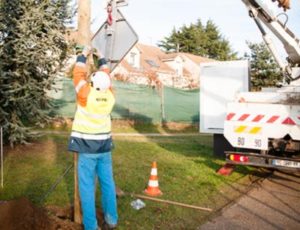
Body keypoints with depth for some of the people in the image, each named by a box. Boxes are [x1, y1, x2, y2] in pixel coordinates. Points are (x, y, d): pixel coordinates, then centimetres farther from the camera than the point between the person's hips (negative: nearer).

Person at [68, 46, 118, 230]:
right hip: (105, 146, 5)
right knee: (108, 182, 13)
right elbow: (107, 76, 13)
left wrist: (84, 55, 13)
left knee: (87, 186, 1)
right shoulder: (110, 95, -4)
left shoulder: (86, 94, -16)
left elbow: (79, 74, -1)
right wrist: (102, 59, 25)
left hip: (87, 147, -4)